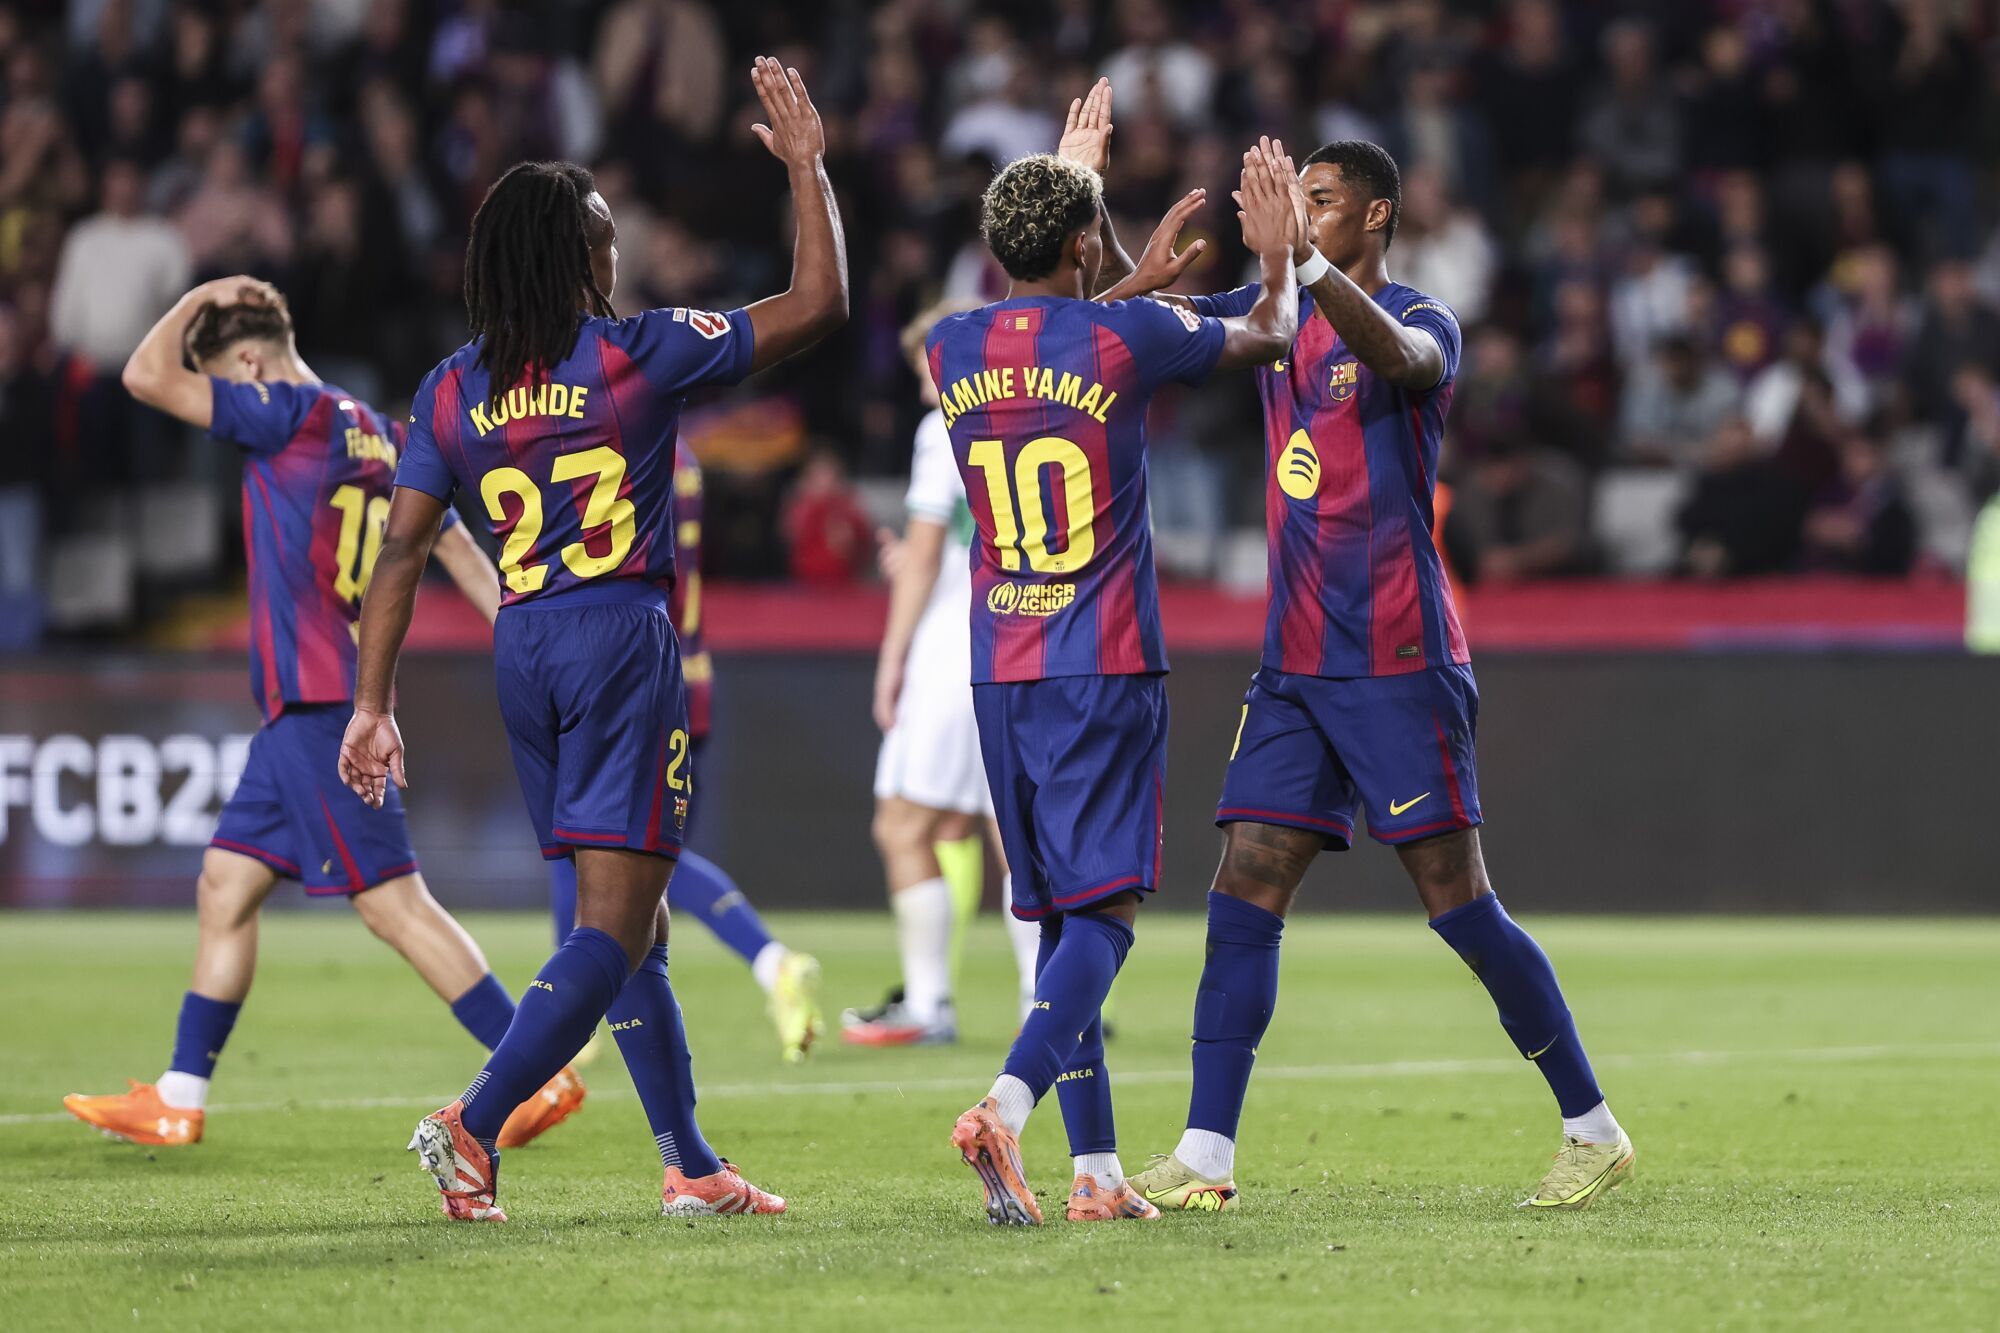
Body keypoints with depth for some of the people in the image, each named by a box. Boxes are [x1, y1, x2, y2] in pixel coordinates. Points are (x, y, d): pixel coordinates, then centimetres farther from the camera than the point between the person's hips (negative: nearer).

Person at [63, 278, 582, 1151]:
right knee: (226, 884, 13)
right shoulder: (377, 435, 15)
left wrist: (196, 301, 3)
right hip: (310, 707, 10)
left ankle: (542, 1076, -11)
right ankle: (178, 1101, 17)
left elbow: (147, 376, -13)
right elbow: (459, 552, 16)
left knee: (392, 900, -10)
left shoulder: (292, 415, -11)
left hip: (315, 701, -10)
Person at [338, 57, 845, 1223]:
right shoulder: (640, 355, -5)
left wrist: (375, 704, 4)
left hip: (523, 649, 6)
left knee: (632, 920, 14)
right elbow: (819, 304, -1)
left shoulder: (454, 392, 7)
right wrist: (807, 166, 9)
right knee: (615, 924, -7)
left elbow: (402, 549, 3)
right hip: (623, 640, -6)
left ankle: (692, 1165, 16)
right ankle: (474, 1125, -22)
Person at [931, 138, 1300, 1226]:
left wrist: (1138, 284, 40)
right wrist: (1278, 257, 29)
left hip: (999, 674, 5)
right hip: (1104, 668, -5)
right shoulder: (1124, 338, -8)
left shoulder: (952, 350, 5)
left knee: (1060, 914, 11)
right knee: (1103, 911, -8)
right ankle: (1004, 1107, -30)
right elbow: (1268, 338, 11)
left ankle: (1096, 1168, 8)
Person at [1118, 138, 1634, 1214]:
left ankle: (1593, 1131, 5)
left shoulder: (1423, 322, -7)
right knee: (1243, 896, -2)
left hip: (1398, 662, -6)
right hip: (1295, 668, 6)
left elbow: (1395, 355, -31)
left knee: (1457, 901, -6)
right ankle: (1204, 1158, -2)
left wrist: (1304, 260, -41)